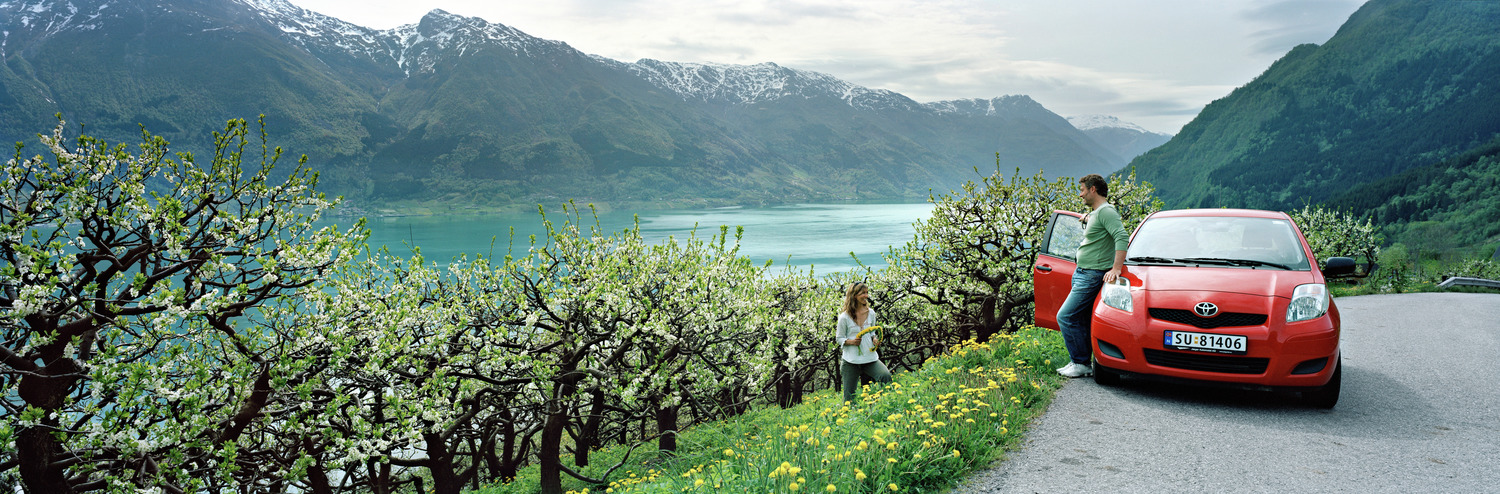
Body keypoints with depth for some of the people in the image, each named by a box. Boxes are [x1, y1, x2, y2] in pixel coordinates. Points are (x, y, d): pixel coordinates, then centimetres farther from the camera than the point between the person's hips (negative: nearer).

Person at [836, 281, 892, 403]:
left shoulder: (871, 313, 5)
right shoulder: (844, 317, -7)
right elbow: (839, 339, 0)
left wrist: (875, 339, -3)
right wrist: (851, 341, -20)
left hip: (870, 356, 3)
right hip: (851, 360, -3)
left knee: (886, 377, -24)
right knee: (850, 397, 3)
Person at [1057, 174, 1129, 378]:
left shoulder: (1106, 212, -14)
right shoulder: (1094, 214, 18)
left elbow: (1122, 238, -26)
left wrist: (1116, 269, -30)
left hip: (1093, 275, -10)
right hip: (1082, 273, 10)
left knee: (1066, 317, -12)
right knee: (1081, 321, 10)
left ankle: (1081, 363, -5)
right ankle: (1081, 362, 15)